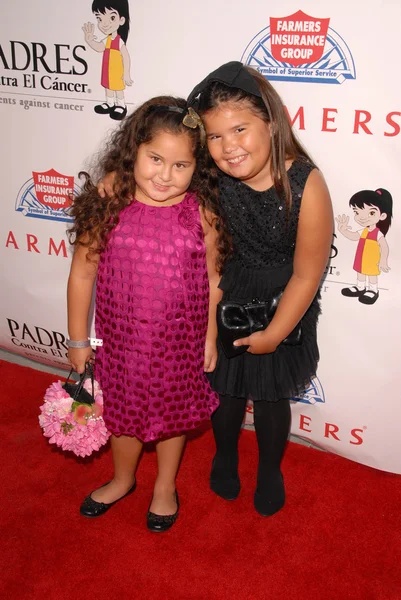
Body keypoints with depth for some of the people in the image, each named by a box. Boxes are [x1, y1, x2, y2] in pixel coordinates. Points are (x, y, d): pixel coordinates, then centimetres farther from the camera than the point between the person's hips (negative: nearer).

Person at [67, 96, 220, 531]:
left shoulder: (201, 212, -15)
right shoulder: (107, 207, -16)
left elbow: (212, 278, -5)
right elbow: (83, 273, -8)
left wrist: (210, 338, 1)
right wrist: (78, 339, -1)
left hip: (181, 342, 0)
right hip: (121, 339, 1)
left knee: (173, 413, 21)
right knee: (122, 412, 23)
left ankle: (165, 486, 50)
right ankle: (122, 479, 53)